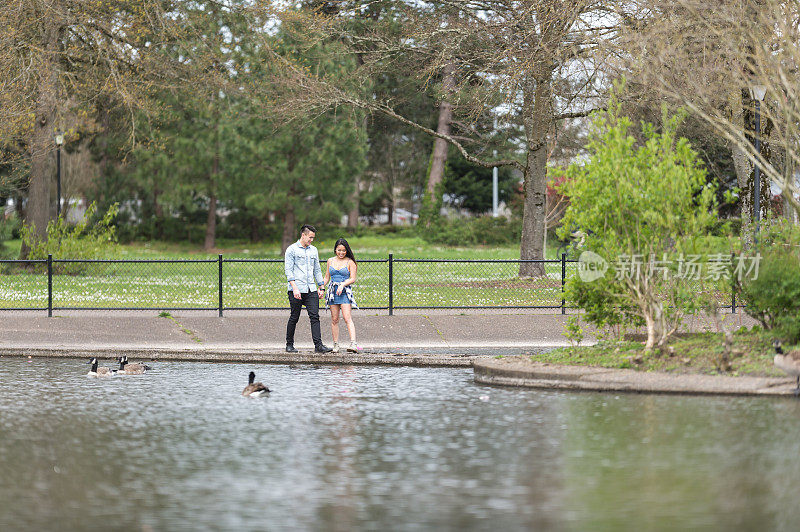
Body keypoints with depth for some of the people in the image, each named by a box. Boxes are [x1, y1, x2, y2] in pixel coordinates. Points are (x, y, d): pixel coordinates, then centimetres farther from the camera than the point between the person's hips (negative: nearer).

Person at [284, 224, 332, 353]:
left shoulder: (313, 250, 16)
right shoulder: (292, 250, -2)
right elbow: (288, 270, -8)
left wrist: (321, 287, 15)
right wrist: (294, 288, -18)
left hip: (311, 289, 5)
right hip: (296, 290, -5)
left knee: (315, 316, -7)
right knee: (294, 318, 2)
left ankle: (318, 345, -12)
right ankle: (289, 345, 15)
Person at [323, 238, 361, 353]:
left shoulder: (350, 262, 1)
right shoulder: (330, 261, 13)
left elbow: (352, 279, -3)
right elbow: (327, 277, 20)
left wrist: (342, 284, -18)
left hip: (345, 291, -4)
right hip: (333, 291, 4)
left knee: (348, 318, -15)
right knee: (334, 319, 3)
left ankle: (353, 344, -25)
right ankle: (335, 345, 9)